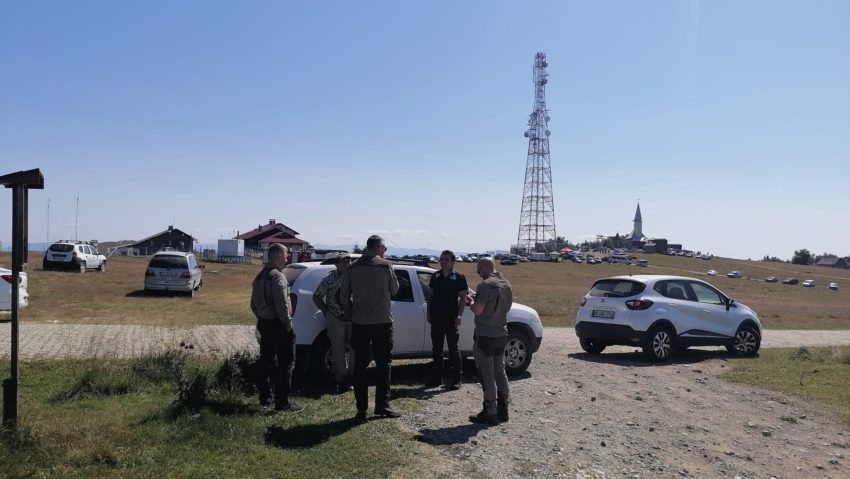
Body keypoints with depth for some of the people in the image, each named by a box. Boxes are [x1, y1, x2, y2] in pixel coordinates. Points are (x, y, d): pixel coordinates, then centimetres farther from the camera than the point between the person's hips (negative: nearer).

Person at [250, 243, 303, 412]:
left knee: (266, 361, 17)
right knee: (286, 364, -3)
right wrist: (288, 324, -14)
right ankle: (282, 402, -2)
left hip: (263, 324, 10)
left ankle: (264, 397, 25)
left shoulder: (260, 276, 12)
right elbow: (282, 305, -22)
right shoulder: (278, 277, -18)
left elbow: (254, 303, 19)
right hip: (278, 325, -10)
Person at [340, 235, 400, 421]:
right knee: (384, 363, 9)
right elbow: (394, 290, 6)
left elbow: (344, 295, 5)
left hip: (359, 322, 2)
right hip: (382, 322, -2)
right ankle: (382, 404, 3)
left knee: (360, 365, 8)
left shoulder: (352, 268, 2)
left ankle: (361, 409, 8)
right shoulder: (385, 266, -6)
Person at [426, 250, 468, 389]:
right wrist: (429, 313, 8)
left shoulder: (459, 277, -3)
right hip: (436, 318, 4)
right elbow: (431, 295, 15)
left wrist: (459, 316, -13)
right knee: (436, 349, 9)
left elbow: (463, 297, -5)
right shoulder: (436, 276, 9)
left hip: (451, 319, -4)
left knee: (453, 349, 1)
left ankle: (456, 379, 7)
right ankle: (436, 378, 18)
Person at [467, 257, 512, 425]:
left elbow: (478, 310, -24)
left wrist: (472, 302, -3)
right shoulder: (506, 285, 8)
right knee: (500, 372, 16)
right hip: (501, 334, 8)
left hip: (485, 336, -8)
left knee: (487, 375, -1)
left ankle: (490, 413, 4)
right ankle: (503, 410, 23)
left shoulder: (486, 285, -18)